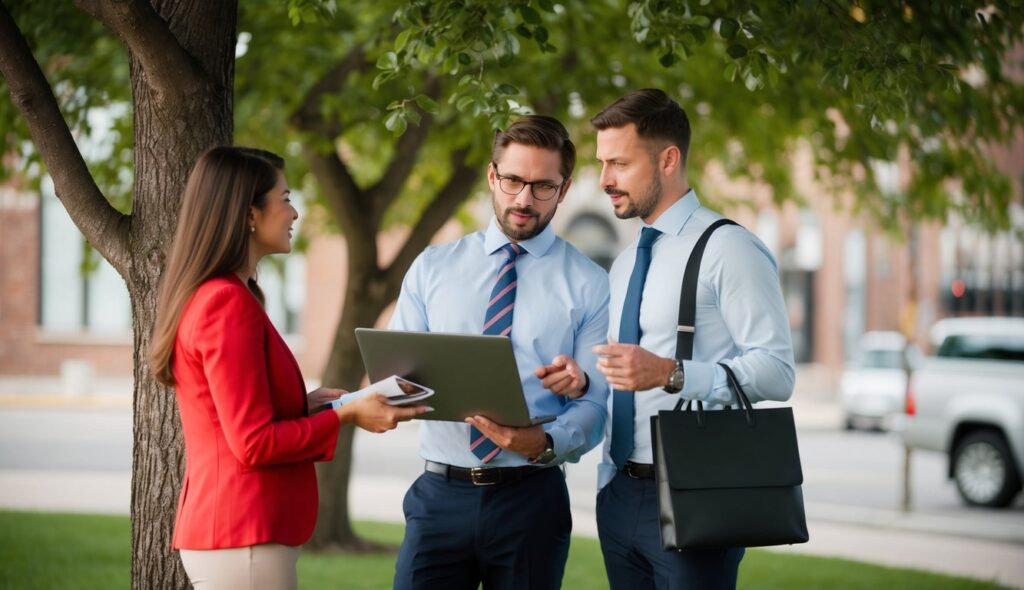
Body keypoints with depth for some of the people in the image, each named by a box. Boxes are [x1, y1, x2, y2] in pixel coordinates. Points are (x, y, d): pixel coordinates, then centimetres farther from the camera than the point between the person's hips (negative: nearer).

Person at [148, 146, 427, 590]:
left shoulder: (205, 298, 14)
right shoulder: (228, 303, -17)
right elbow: (254, 442, -19)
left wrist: (305, 404, 13)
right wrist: (345, 416, -10)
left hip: (219, 531, 10)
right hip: (243, 540, -10)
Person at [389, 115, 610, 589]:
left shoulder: (590, 287, 2)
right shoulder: (432, 268, 9)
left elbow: (595, 407, -4)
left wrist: (544, 443, -24)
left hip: (532, 497, -1)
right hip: (441, 492, 1)